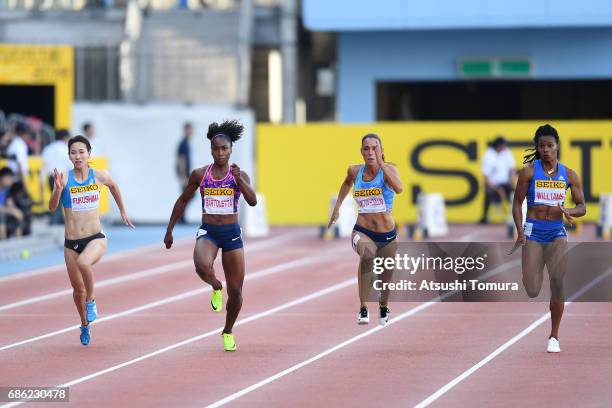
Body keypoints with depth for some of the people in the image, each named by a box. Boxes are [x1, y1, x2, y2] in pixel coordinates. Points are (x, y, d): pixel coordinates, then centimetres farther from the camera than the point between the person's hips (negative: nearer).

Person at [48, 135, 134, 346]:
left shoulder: (100, 176, -3)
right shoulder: (65, 178, -7)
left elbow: (113, 186, 20)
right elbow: (52, 207, -16)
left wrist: (123, 212, 26)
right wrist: (58, 188, -33)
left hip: (96, 238, -1)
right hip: (71, 242, 1)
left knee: (83, 262, -35)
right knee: (78, 289, 13)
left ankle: (91, 300, -9)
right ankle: (85, 325, 40)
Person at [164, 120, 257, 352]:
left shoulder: (240, 175, -1)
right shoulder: (199, 175, 1)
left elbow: (252, 201, -15)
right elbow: (182, 201, 11)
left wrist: (239, 179, -28)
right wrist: (169, 230, 11)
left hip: (232, 234, 1)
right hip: (208, 232, -1)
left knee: (236, 291, 3)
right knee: (202, 267, -34)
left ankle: (228, 332, 29)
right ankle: (216, 288, 2)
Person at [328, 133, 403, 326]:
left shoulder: (389, 169, -13)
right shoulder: (354, 171, -3)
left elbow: (398, 189, -36)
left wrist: (380, 163, -36)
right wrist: (337, 207, 21)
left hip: (387, 234, 0)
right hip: (362, 231, 0)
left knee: (387, 275, 16)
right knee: (367, 254, -35)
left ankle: (383, 307, 51)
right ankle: (363, 308, -31)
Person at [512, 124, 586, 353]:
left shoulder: (569, 175, 5)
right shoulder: (529, 171, -2)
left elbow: (582, 207, 8)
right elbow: (517, 203, 0)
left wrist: (569, 211, -15)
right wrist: (520, 232, -12)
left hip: (557, 231, 2)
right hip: (533, 231, -2)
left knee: (558, 283, -15)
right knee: (531, 292, -9)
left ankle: (554, 336, -2)